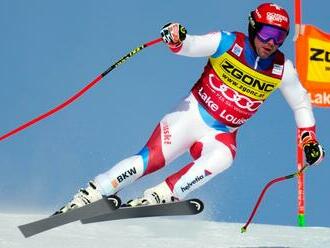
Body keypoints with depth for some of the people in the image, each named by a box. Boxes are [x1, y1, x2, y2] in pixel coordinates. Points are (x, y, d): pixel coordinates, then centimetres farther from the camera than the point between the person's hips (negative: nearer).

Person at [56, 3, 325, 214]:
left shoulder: (282, 69, -1)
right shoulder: (229, 43, -10)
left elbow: (301, 102, 14)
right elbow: (192, 45, -21)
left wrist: (309, 139, 8)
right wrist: (176, 38, -44)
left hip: (223, 134, 2)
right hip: (193, 114, -2)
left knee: (221, 158, -32)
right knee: (153, 158, -20)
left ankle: (156, 197, -31)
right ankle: (89, 195, -13)